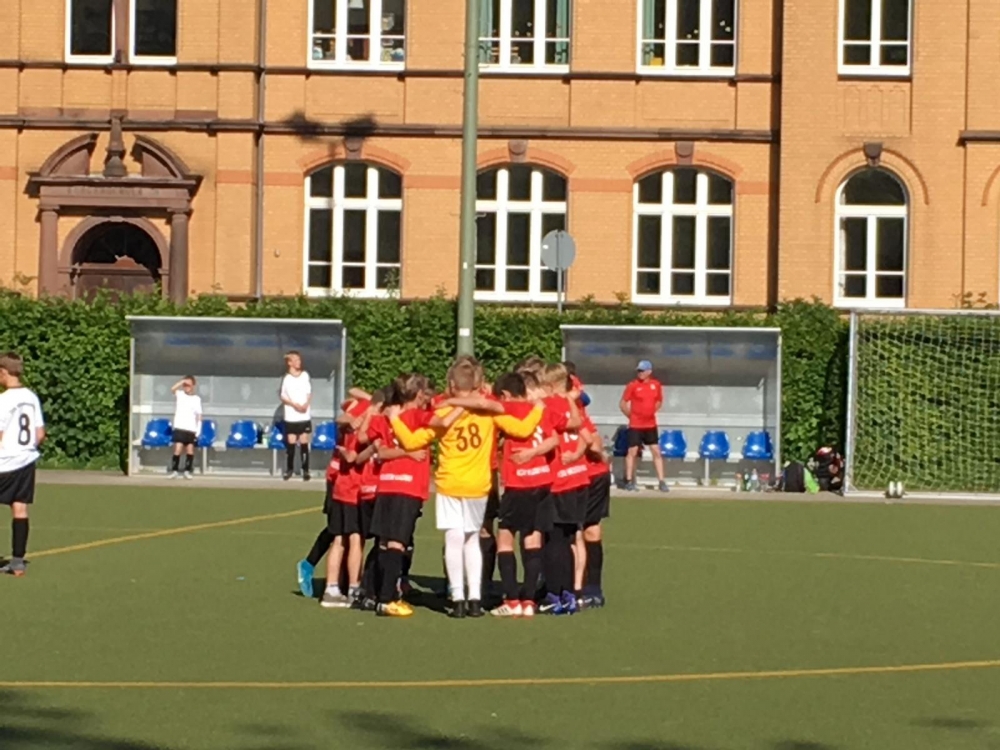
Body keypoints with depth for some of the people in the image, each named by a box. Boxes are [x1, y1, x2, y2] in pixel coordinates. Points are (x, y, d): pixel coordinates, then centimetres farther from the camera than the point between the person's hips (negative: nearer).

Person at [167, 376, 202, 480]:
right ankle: (174, 470, -5)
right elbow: (173, 389, -18)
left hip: (191, 429, 2)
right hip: (179, 428, -2)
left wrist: (198, 431, 2)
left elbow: (199, 416, 8)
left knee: (190, 450, 4)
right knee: (178, 448, -11)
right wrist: (182, 382, -14)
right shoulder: (179, 395, 5)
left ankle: (188, 471, 14)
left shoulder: (197, 399, 8)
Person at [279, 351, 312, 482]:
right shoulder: (286, 378, -2)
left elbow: (309, 394, 8)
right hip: (291, 416, -1)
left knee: (304, 443, 0)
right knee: (291, 443, 0)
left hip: (305, 416, 1)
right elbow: (283, 397, -1)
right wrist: (294, 404, -16)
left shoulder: (305, 375, 5)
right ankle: (289, 469, 12)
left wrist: (305, 405, -11)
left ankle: (305, 470, 3)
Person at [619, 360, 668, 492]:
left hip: (651, 425, 3)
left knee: (656, 451, 3)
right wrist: (631, 415, -2)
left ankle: (661, 482, 7)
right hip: (635, 425, -3)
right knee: (632, 451, 0)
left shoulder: (656, 385, 1)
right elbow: (622, 404, -3)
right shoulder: (633, 386, -9)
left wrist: (651, 412, 8)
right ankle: (629, 481, 8)